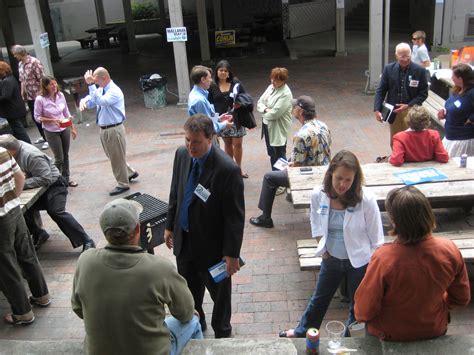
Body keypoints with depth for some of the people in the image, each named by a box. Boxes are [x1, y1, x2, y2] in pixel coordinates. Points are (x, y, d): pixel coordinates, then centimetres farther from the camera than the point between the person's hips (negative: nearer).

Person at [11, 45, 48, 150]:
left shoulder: (34, 62, -16)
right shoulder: (20, 64, 8)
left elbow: (42, 79, -18)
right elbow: (22, 80, 16)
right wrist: (22, 93, 13)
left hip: (38, 95, -8)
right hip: (29, 96, 8)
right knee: (34, 118, 15)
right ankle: (43, 136, 30)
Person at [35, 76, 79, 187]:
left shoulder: (61, 95, -5)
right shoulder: (40, 99, -18)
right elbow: (37, 117, -10)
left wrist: (72, 128, 8)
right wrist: (52, 120, -23)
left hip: (65, 129, 4)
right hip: (51, 132, -4)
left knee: (65, 156, 15)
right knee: (59, 158, 1)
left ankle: (66, 179, 32)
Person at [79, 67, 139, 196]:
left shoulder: (115, 91, -19)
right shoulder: (100, 89, 6)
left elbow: (100, 101, -34)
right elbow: (91, 100, 10)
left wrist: (91, 85, -34)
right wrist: (83, 102, -14)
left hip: (114, 129, -9)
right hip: (104, 129, 9)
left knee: (117, 157, 4)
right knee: (111, 156, 20)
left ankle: (123, 184, 19)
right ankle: (130, 172, 38)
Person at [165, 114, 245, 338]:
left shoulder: (227, 169, -27)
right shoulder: (182, 154, -7)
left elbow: (235, 216, -20)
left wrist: (232, 253, -16)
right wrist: (170, 225, 12)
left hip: (211, 244, -5)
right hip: (184, 239, 6)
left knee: (219, 291, 18)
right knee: (188, 289, 25)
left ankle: (222, 332, 44)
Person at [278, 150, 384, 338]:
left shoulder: (366, 199, -23)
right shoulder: (318, 195, -14)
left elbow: (376, 238, -13)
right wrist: (322, 247, 2)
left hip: (359, 261, -3)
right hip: (331, 259, 3)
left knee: (358, 306, 17)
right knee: (319, 299, 24)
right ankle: (302, 331, 48)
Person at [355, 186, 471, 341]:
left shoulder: (383, 258, -35)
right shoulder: (450, 250, -22)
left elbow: (365, 310, -22)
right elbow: (462, 299, -5)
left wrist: (360, 316, 1)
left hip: (390, 335, -4)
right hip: (435, 331, 4)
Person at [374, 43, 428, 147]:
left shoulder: (420, 71, -8)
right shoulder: (389, 69, -3)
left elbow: (423, 93, -4)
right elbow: (381, 90, 0)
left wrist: (408, 106, -16)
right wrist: (377, 109, -11)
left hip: (411, 112, -2)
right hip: (393, 112, 2)